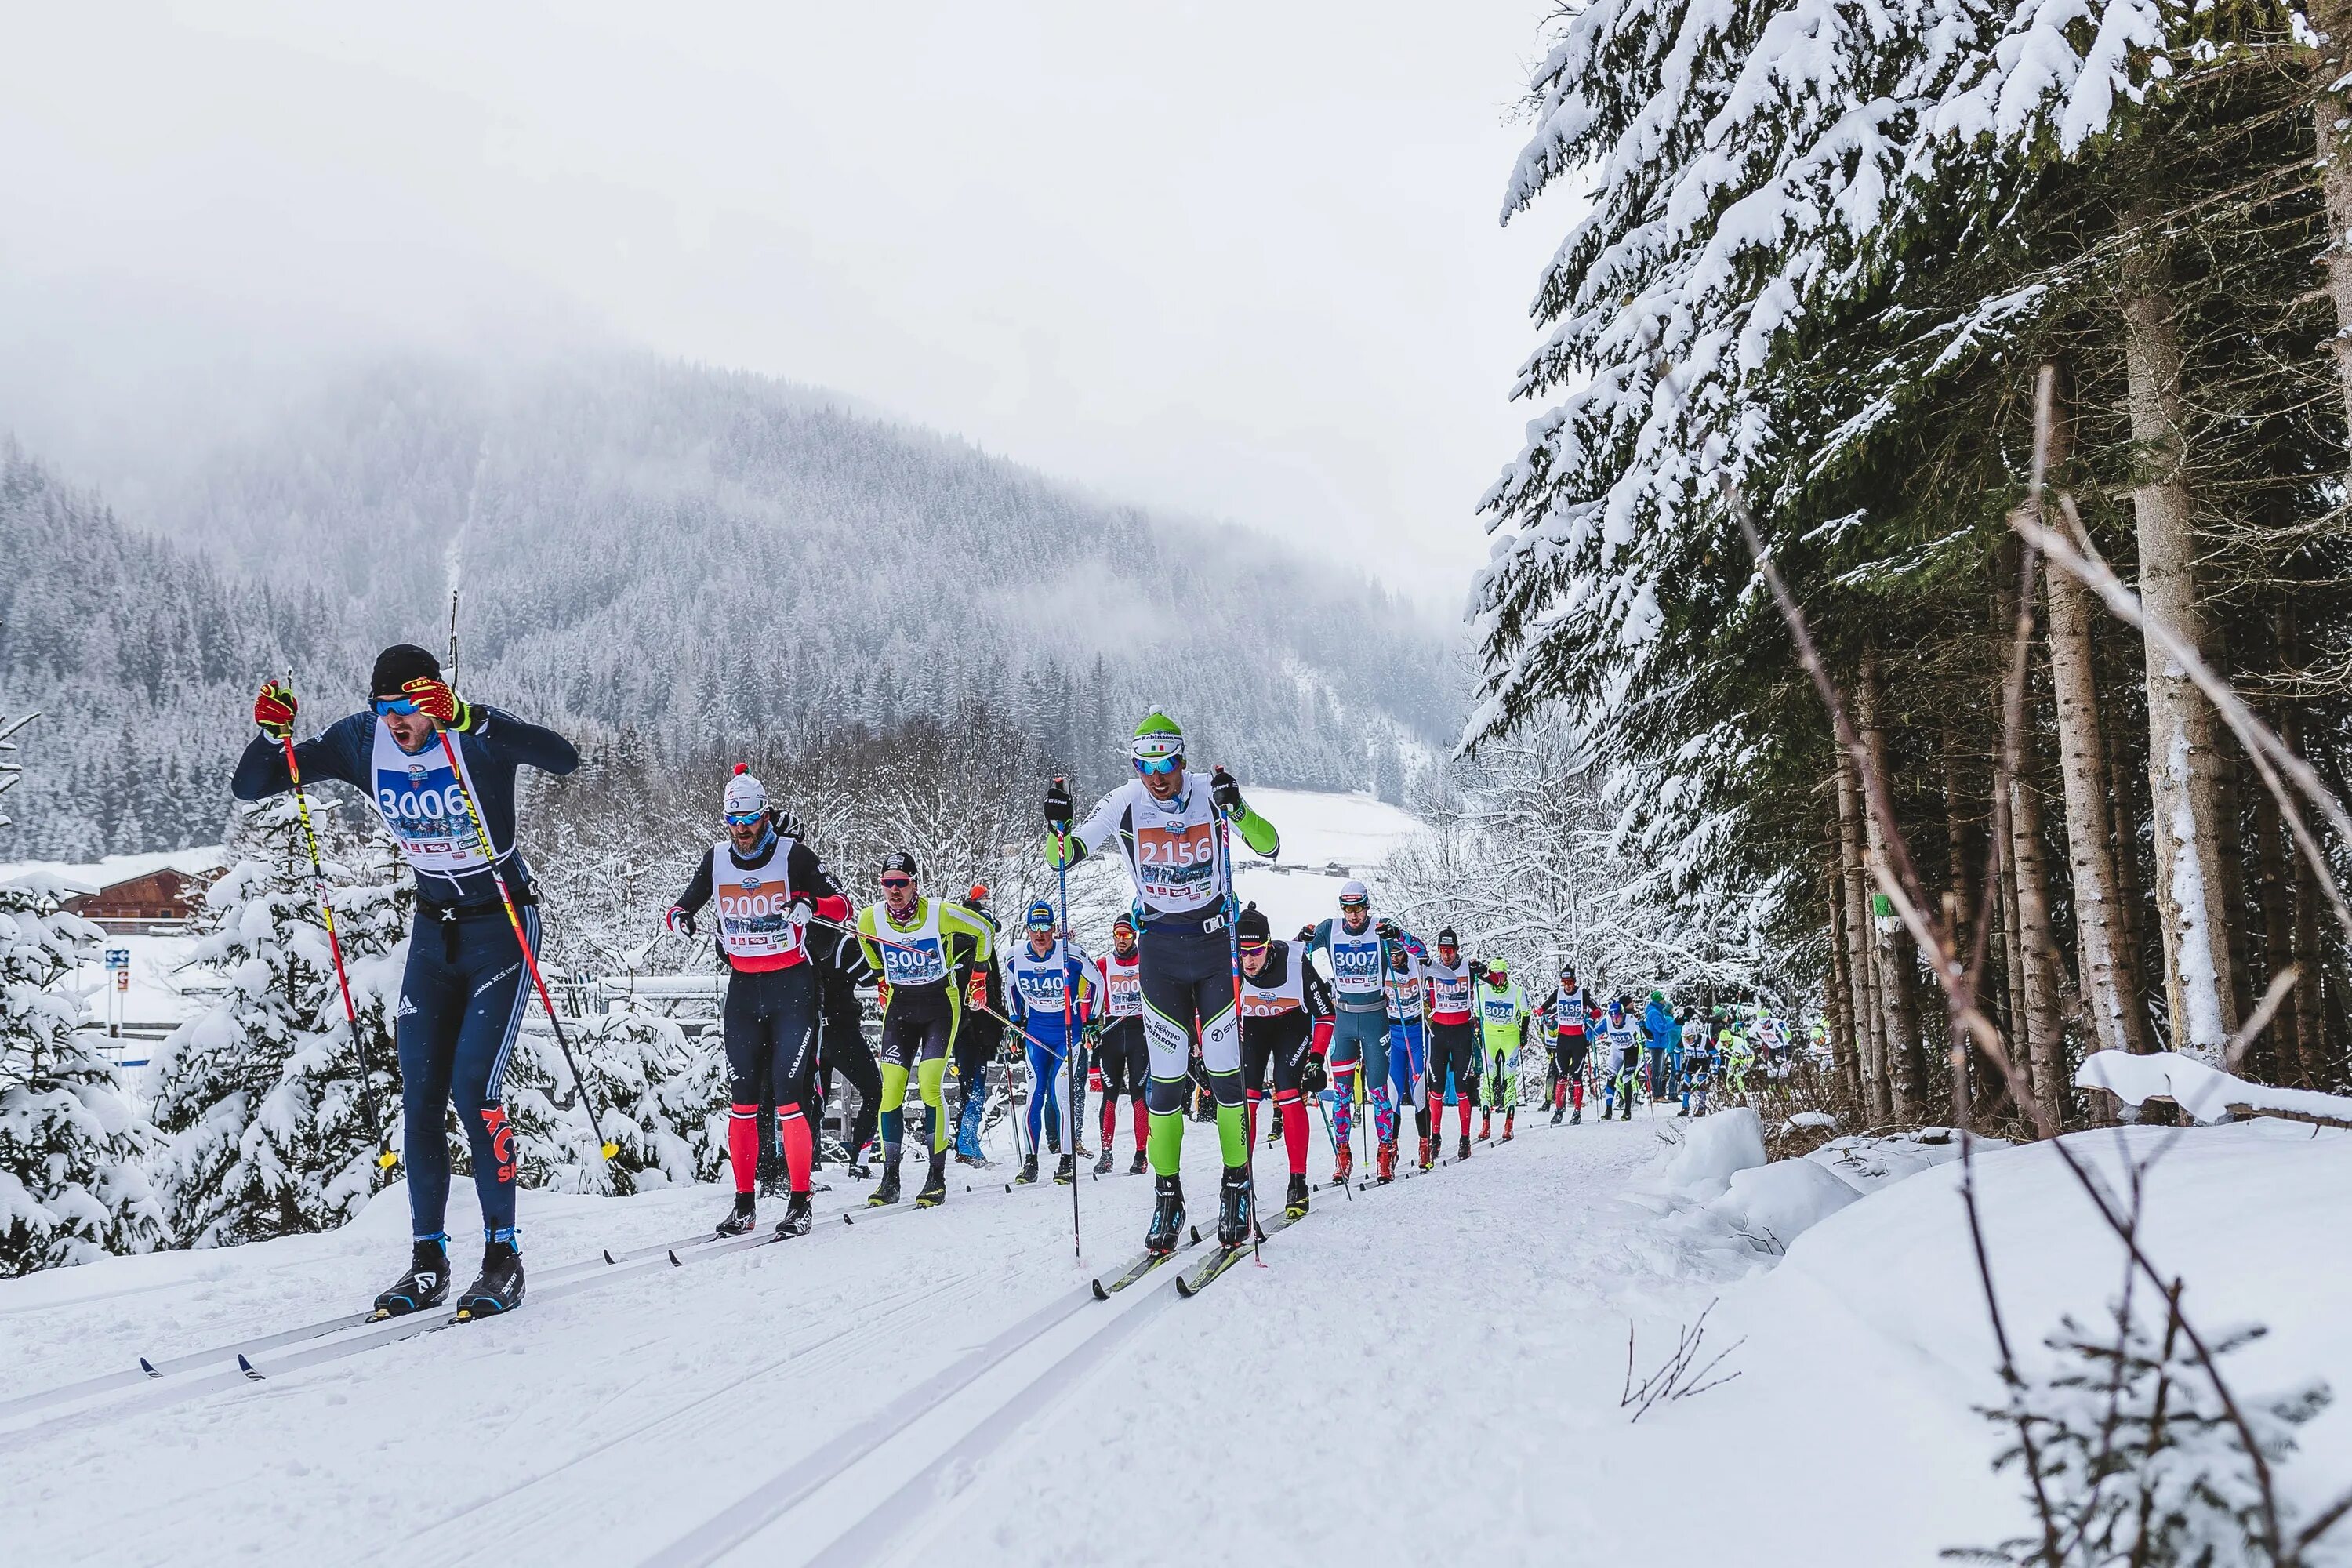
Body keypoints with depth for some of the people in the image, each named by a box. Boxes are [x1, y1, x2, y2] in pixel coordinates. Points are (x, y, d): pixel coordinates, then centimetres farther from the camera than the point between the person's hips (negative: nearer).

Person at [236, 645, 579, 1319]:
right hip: (434, 930, 5)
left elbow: (564, 758, -41)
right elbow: (249, 786, -4)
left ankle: (504, 1255, -2)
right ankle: (428, 1260, 11)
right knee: (419, 1098, 1)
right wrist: (271, 732, -25)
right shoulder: (361, 741, -7)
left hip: (503, 928, -5)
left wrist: (467, 719, -49)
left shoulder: (478, 737, -21)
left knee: (473, 1089, -14)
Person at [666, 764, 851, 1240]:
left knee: (789, 1095, -10)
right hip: (742, 988, 4)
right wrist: (679, 918, -10)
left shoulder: (793, 854, -7)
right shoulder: (716, 860, 5)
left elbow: (842, 906, -7)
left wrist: (811, 904, -29)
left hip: (792, 986, -4)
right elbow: (684, 905, 14)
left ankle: (800, 1200, -3)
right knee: (743, 1097, 3)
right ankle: (744, 1203, 10)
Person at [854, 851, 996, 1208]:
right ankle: (890, 1179, 5)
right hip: (899, 1007, 3)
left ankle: (937, 1177, -6)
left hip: (940, 1004, -3)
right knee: (891, 1091, -7)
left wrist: (980, 969, 8)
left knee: (929, 1086, -16)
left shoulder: (940, 914, -19)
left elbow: (983, 930, -1)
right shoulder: (870, 918, -10)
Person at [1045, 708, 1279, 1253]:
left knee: (1225, 1069, -1)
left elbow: (1270, 846, -18)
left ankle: (1237, 1187, 12)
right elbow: (1064, 858, -6)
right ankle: (1167, 1196, 11)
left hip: (1216, 944, -1)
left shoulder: (1210, 797, -10)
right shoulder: (1124, 805, -8)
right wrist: (1058, 827, -27)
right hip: (1159, 949, 1)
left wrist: (1237, 809, -35)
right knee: (1166, 1076, 2)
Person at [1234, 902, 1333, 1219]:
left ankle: (1298, 1184, -9)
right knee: (1244, 1096, -12)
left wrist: (1316, 1058, -23)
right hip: (1250, 1027, 2)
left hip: (1292, 1025, -2)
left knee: (1289, 1094, -16)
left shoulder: (1295, 963, -33)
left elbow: (1325, 1014, -18)